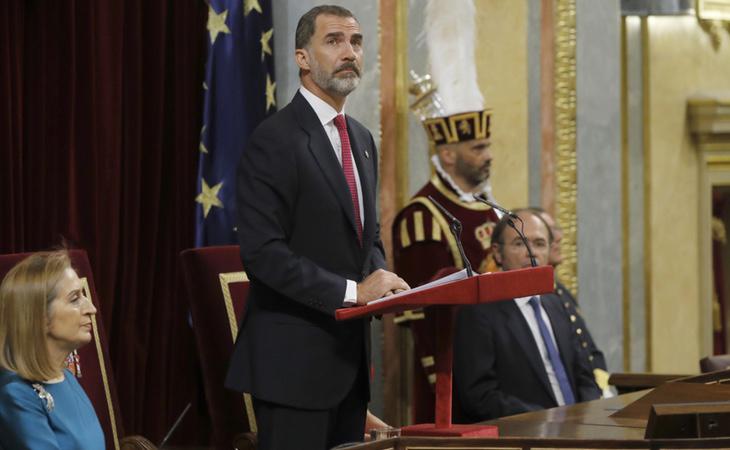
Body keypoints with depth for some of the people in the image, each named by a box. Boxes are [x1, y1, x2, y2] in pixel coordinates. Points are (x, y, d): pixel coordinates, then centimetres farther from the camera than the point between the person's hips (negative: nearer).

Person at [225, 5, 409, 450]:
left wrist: (381, 278, 1)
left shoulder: (362, 139, 15)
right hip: (295, 357, -8)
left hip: (351, 353, 8)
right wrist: (351, 291, -21)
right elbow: (263, 252, -19)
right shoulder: (274, 141, -12)